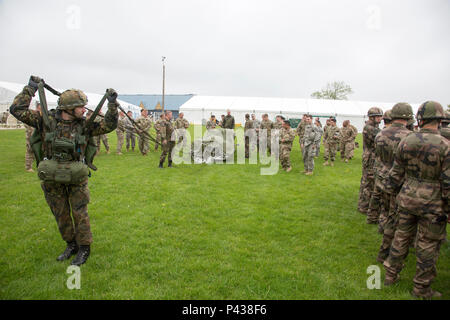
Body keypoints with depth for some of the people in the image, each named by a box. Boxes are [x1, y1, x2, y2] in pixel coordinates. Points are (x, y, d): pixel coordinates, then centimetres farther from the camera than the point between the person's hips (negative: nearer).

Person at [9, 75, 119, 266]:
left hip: (76, 177, -1)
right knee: (60, 214, 13)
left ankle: (84, 248, 18)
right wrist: (30, 89, -4)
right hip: (52, 178, 2)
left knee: (79, 212, 3)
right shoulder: (47, 120, -5)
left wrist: (112, 104, -15)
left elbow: (109, 126, -6)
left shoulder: (84, 125, -4)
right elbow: (18, 110, -5)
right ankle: (71, 245, 31)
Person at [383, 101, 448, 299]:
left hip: (407, 199, 4)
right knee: (428, 246, 10)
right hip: (432, 204, -3)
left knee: (401, 237, 18)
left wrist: (395, 193, 17)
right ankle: (421, 288, 24)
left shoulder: (405, 142, -4)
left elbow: (396, 174, 3)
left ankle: (390, 275, 30)